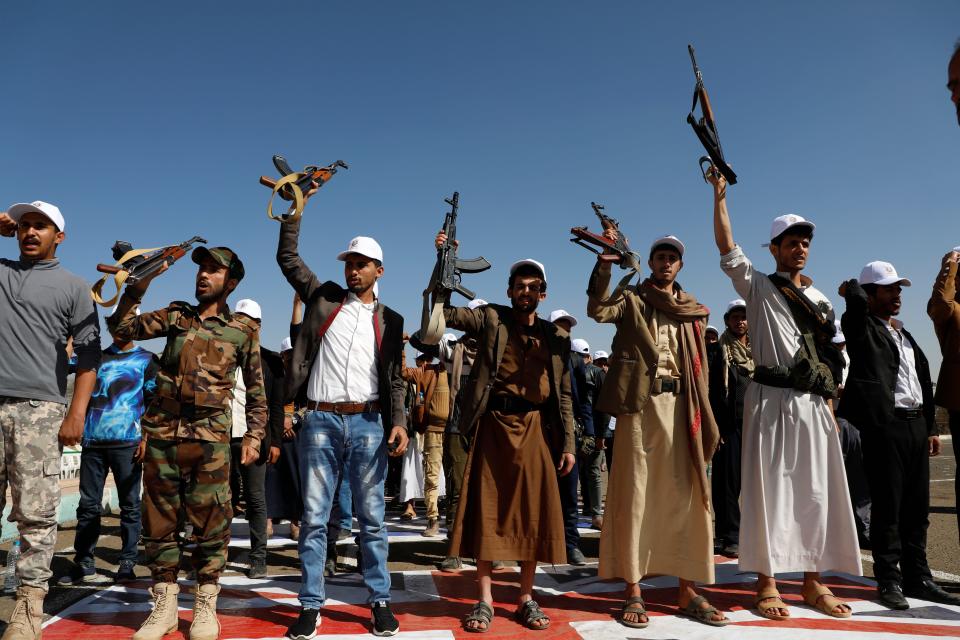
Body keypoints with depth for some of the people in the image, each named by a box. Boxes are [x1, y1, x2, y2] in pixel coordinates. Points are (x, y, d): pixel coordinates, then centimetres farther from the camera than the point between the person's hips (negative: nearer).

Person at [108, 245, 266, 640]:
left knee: (210, 522, 1)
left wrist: (253, 436, 0)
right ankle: (164, 605, 20)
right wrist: (140, 284, -3)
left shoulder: (244, 330, 5)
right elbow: (122, 328, 6)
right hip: (162, 433, 3)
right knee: (159, 520, 8)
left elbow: (256, 392, 8)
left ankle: (205, 606, 15)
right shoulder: (175, 315, 13)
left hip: (209, 436, -3)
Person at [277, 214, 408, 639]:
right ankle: (311, 606, 15)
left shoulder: (388, 320, 10)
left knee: (372, 518, 7)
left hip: (368, 424, 0)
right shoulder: (324, 298, 11)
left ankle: (380, 602, 17)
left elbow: (394, 379, 8)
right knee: (313, 517, 4)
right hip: (320, 422, 0)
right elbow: (287, 257, 12)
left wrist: (399, 421, -5)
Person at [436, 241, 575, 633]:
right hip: (492, 425, -2)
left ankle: (526, 598, 19)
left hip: (535, 429, 2)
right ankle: (485, 600, 12)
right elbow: (444, 312, -4)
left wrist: (568, 443, 5)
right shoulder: (491, 318, 7)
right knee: (487, 510, 2)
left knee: (533, 511, 5)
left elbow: (564, 395, 11)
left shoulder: (557, 336, 12)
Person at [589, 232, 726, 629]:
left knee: (685, 494, 3)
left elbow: (700, 369, 16)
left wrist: (705, 421, 10)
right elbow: (598, 310, -15)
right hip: (640, 404, -3)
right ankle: (633, 592, 6)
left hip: (680, 406, 4)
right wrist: (605, 262, -25)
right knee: (634, 494, 0)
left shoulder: (694, 310, 17)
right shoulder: (631, 298, 7)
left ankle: (687, 591, 13)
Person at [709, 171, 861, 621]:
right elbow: (727, 250, -4)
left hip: (813, 405, 5)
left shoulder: (820, 300, 19)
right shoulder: (758, 287, 7)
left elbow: (829, 359, 18)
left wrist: (830, 406, 11)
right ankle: (767, 583, 4)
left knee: (816, 492, 6)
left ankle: (813, 582, 16)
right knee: (769, 489, -3)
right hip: (770, 401, -5)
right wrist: (719, 196, -8)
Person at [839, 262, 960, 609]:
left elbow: (923, 380, 21)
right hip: (884, 426, -7)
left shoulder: (904, 334, 20)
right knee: (887, 508, -1)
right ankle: (889, 580, 8)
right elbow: (856, 299, -25)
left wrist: (930, 428, 16)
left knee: (917, 508, 12)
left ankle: (917, 577, 22)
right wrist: (851, 289, -1)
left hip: (915, 425, 7)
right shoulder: (861, 327, -3)